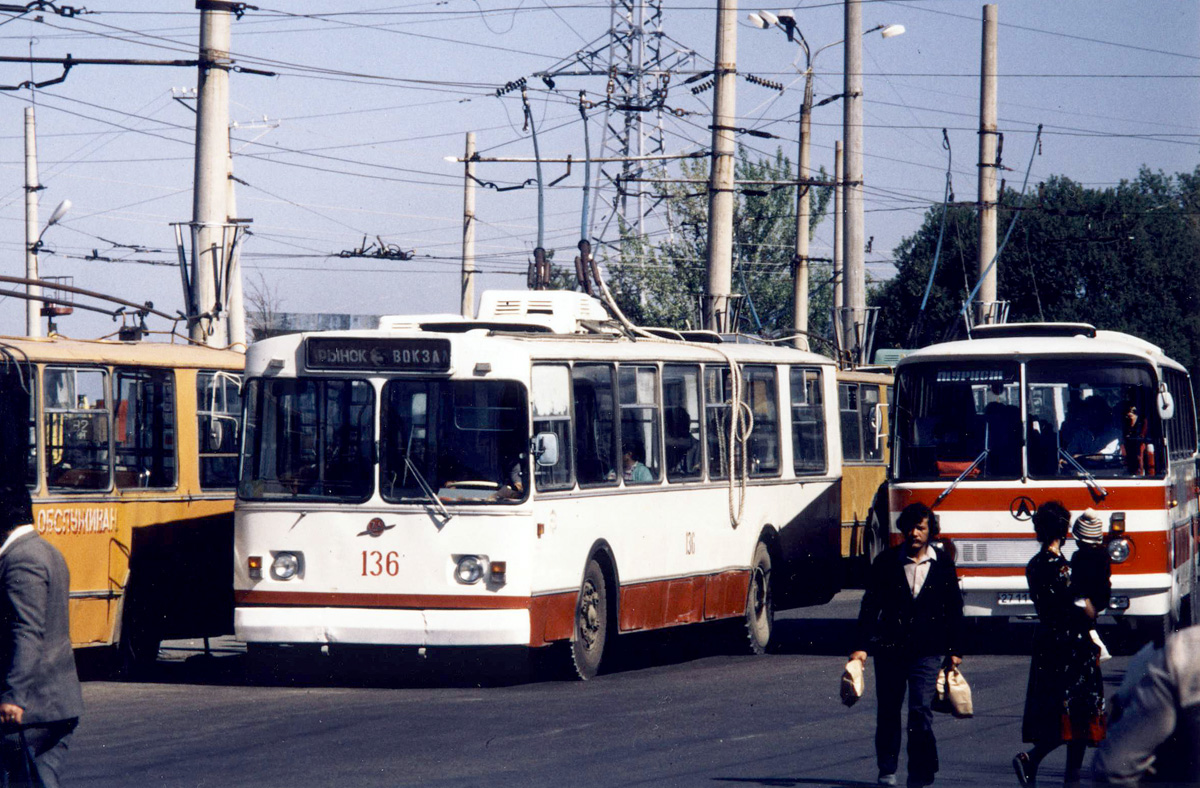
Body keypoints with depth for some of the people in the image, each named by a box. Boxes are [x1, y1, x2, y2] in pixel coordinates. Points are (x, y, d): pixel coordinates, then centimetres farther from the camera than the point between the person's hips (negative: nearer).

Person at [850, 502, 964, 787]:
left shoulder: (943, 563, 5)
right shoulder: (887, 561, 3)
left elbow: (954, 610, 12)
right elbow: (870, 605, 3)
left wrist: (954, 650, 9)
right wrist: (862, 646, -5)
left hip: (927, 651, -1)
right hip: (890, 647, 1)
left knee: (921, 710, -10)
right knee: (888, 710, 6)